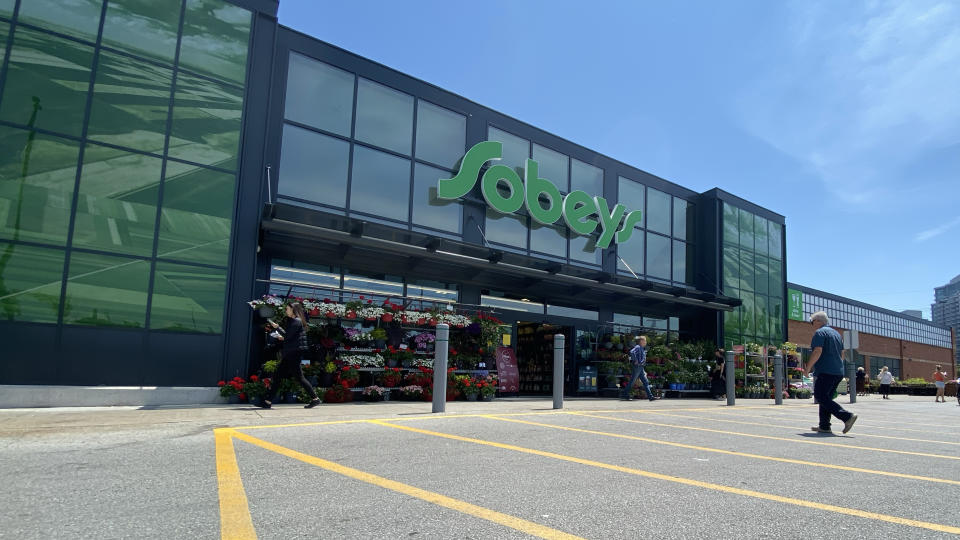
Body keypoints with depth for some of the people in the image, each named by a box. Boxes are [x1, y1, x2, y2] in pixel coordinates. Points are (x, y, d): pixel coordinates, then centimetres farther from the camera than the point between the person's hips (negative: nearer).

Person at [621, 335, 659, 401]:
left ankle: (650, 396, 3)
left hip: (640, 368, 9)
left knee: (646, 382, 5)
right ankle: (624, 394, 5)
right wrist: (635, 361, -24)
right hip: (637, 367, -9)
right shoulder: (638, 347, -13)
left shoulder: (642, 348, 17)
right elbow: (632, 352, -32)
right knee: (632, 382, -3)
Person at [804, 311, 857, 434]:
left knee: (821, 397, -10)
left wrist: (808, 367, -10)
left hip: (826, 372, -9)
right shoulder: (836, 333, 21)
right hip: (838, 372, 10)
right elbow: (841, 355, 23)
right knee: (826, 398, 12)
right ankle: (824, 426, 11)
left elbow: (817, 352, -18)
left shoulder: (820, 332, -7)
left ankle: (847, 416, -21)